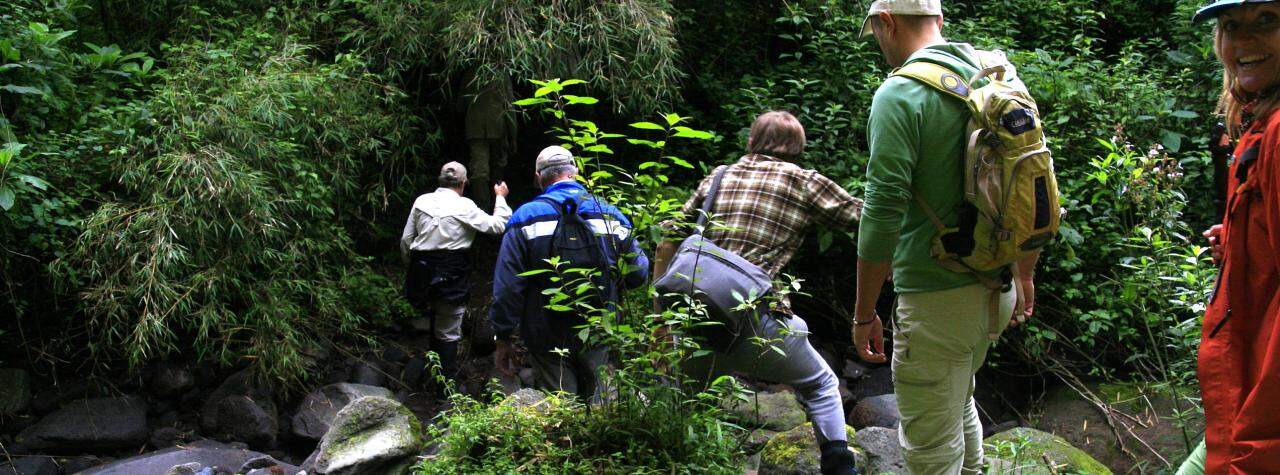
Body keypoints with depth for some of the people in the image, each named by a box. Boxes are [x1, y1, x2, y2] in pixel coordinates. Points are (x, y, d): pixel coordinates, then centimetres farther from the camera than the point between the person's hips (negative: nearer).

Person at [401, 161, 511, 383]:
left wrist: (411, 265, 24)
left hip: (422, 271, 5)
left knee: (436, 319, 24)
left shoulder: (422, 201, 4)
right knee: (448, 332, 4)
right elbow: (497, 225, -7)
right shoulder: (464, 206, -11)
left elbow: (406, 240, 9)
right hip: (451, 275, -5)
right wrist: (501, 198, 7)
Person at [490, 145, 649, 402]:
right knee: (595, 407, 19)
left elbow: (507, 285, -11)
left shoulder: (525, 217, -7)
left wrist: (503, 339, -4)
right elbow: (638, 275, 3)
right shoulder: (612, 215, 0)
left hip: (549, 339, -2)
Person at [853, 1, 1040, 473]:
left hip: (938, 300, -8)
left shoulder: (900, 94, -16)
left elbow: (882, 216, -20)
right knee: (958, 402, 30)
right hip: (996, 291, 8)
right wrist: (1025, 273, 24)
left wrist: (864, 314, -11)